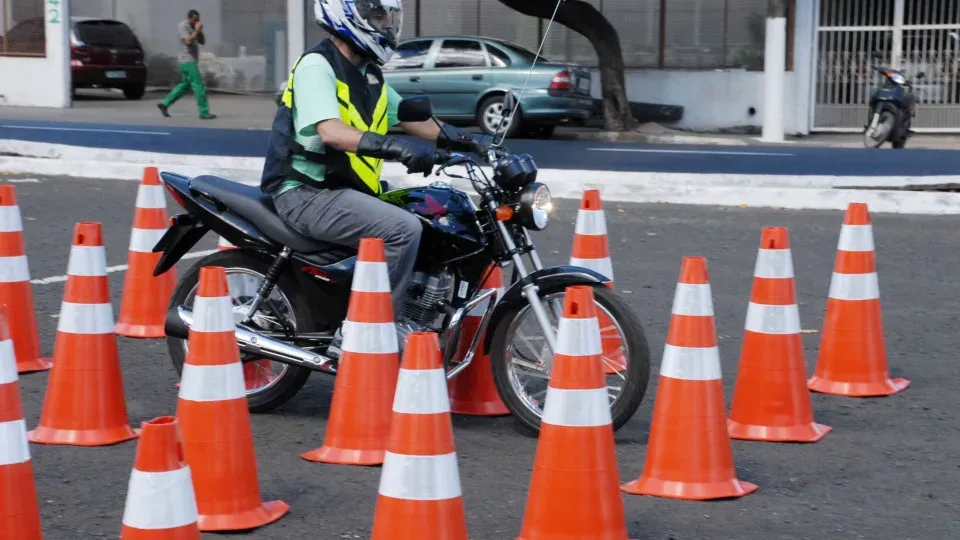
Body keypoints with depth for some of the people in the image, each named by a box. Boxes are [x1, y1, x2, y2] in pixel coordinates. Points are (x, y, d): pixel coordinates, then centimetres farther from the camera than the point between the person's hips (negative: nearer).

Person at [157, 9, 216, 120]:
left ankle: (164, 104, 19)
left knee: (185, 85, 15)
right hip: (188, 61, -9)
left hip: (190, 61, 9)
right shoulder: (183, 26, -10)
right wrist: (197, 30, -16)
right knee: (199, 86, -9)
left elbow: (202, 42, 15)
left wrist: (200, 31, 0)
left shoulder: (193, 27, 15)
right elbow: (188, 41, -24)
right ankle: (204, 113, -8)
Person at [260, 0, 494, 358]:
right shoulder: (316, 66, -13)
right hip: (308, 194, -10)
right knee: (403, 229, -27)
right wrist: (396, 148, -40)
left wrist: (470, 142, 6)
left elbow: (412, 120, 18)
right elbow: (330, 131, -28)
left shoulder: (368, 75, 15)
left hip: (346, 189, 10)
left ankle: (393, 322, 14)